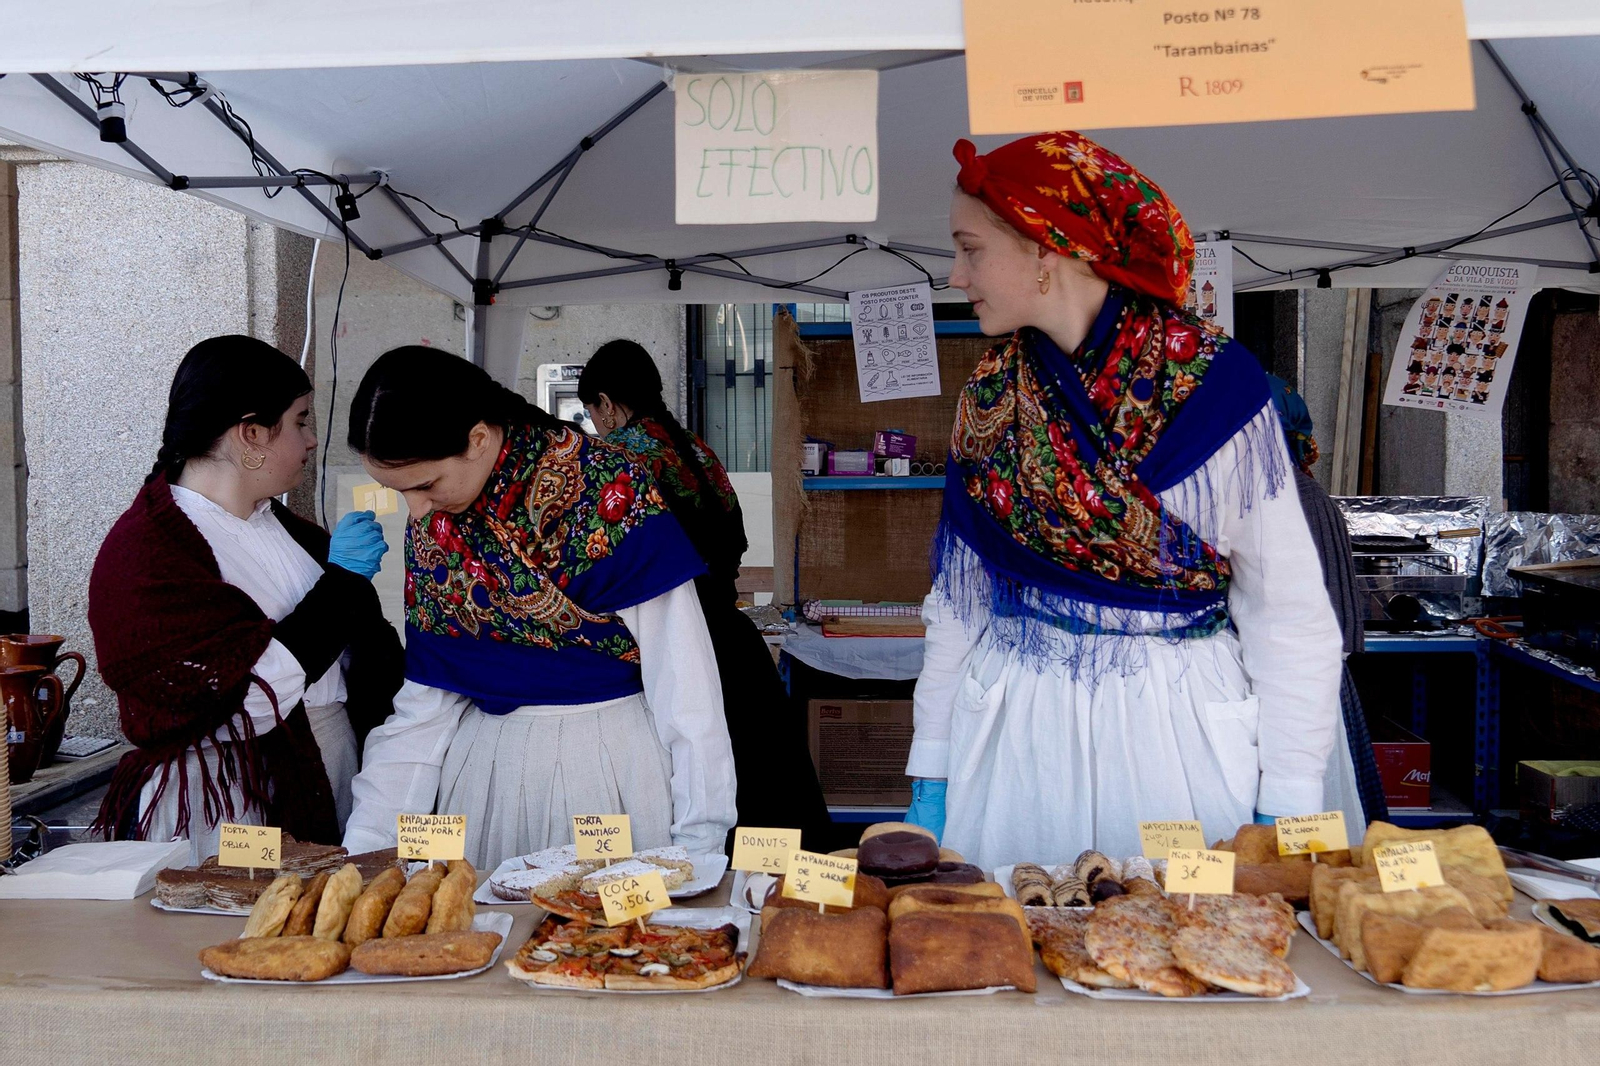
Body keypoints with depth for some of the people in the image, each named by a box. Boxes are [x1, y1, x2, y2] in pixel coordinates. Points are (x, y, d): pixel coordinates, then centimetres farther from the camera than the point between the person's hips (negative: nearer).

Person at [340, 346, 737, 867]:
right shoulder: (430, 526, 0)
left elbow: (683, 682, -16)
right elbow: (423, 705, 4)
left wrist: (701, 843, -16)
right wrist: (364, 845, -2)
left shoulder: (607, 489, -18)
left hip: (615, 758, -4)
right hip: (486, 761, 5)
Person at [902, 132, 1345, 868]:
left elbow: (1288, 613, -8)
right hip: (1014, 734, 3)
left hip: (1179, 729, -3)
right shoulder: (990, 393, 3)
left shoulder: (1212, 382, -9)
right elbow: (958, 597, 7)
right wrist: (929, 776, 5)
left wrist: (1287, 807, -10)